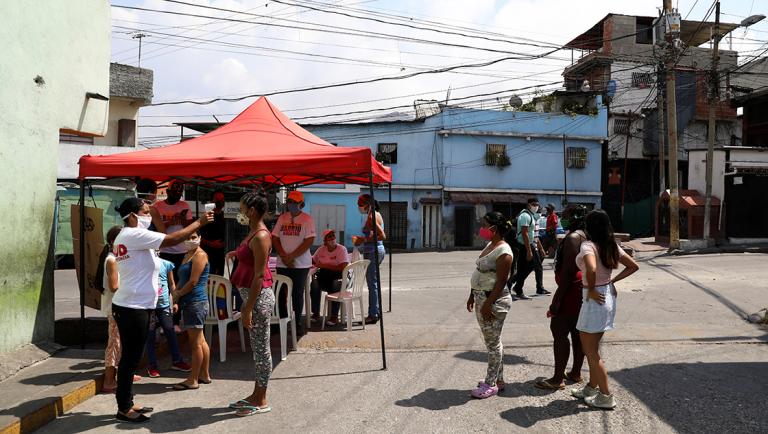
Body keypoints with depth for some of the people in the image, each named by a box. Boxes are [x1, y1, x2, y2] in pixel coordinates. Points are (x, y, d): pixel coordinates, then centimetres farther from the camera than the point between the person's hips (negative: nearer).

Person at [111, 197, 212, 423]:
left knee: (131, 357, 15)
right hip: (133, 307, -11)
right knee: (131, 357, -3)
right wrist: (199, 222, -14)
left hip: (132, 305, 11)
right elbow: (172, 239, -21)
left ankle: (127, 404, 24)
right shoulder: (135, 235, -16)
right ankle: (123, 409, 6)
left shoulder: (126, 236, 17)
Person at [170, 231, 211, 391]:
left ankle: (193, 380, 1)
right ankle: (205, 375, 23)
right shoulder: (187, 255, 18)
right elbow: (183, 279, 24)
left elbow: (193, 282, -17)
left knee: (195, 342, -4)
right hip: (189, 303, 10)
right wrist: (176, 291, 5)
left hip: (196, 302, -10)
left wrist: (178, 294, -4)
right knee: (200, 340, 15)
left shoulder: (200, 255, -11)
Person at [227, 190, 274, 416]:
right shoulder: (254, 232, 11)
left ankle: (261, 401, 11)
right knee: (258, 347, 16)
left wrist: (248, 308, -20)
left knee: (261, 347, 0)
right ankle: (256, 395, 27)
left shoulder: (260, 236, -18)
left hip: (259, 296, -10)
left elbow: (259, 275, -21)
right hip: (253, 294, 10)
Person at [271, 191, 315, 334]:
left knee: (298, 294, 3)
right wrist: (284, 257, -9)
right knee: (282, 294, 5)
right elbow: (275, 238, 4)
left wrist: (291, 256, -14)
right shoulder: (282, 218, 7)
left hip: (301, 264, -3)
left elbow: (309, 241, -11)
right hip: (282, 264, 3)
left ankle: (297, 323, 12)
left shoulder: (307, 219, -4)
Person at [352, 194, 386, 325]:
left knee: (372, 283, -5)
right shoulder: (376, 214, 14)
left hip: (372, 252, -10)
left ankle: (373, 315, 1)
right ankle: (377, 312, 23)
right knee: (374, 283, 16)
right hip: (377, 250, 10)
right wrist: (362, 239, 16)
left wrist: (364, 239, -21)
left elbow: (382, 236, -23)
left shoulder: (371, 217, -16)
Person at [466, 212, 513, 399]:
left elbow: (501, 282, -20)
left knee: (493, 342, 1)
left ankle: (491, 384, 11)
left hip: (494, 300, -10)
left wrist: (488, 304, -22)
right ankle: (498, 379, 27)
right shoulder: (489, 245, 11)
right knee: (492, 341, 16)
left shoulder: (503, 251, -18)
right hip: (481, 297, 10)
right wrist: (472, 296, 18)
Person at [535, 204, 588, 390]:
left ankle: (558, 379, -2)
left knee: (559, 332, -5)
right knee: (576, 332, 15)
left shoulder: (573, 237, -18)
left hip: (571, 290, -10)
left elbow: (568, 270, -22)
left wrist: (557, 300, -21)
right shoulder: (584, 235, 13)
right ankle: (576, 373, 24)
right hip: (580, 290, 10)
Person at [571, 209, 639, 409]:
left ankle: (606, 396, 11)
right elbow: (633, 266, 12)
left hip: (596, 300, -8)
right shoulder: (612, 246, 4)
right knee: (592, 347, 22)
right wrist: (613, 281, 10)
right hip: (608, 296, 8)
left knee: (591, 351, 5)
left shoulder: (588, 246, -19)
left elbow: (592, 269, -38)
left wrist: (591, 290, -22)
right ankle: (592, 387, 33)